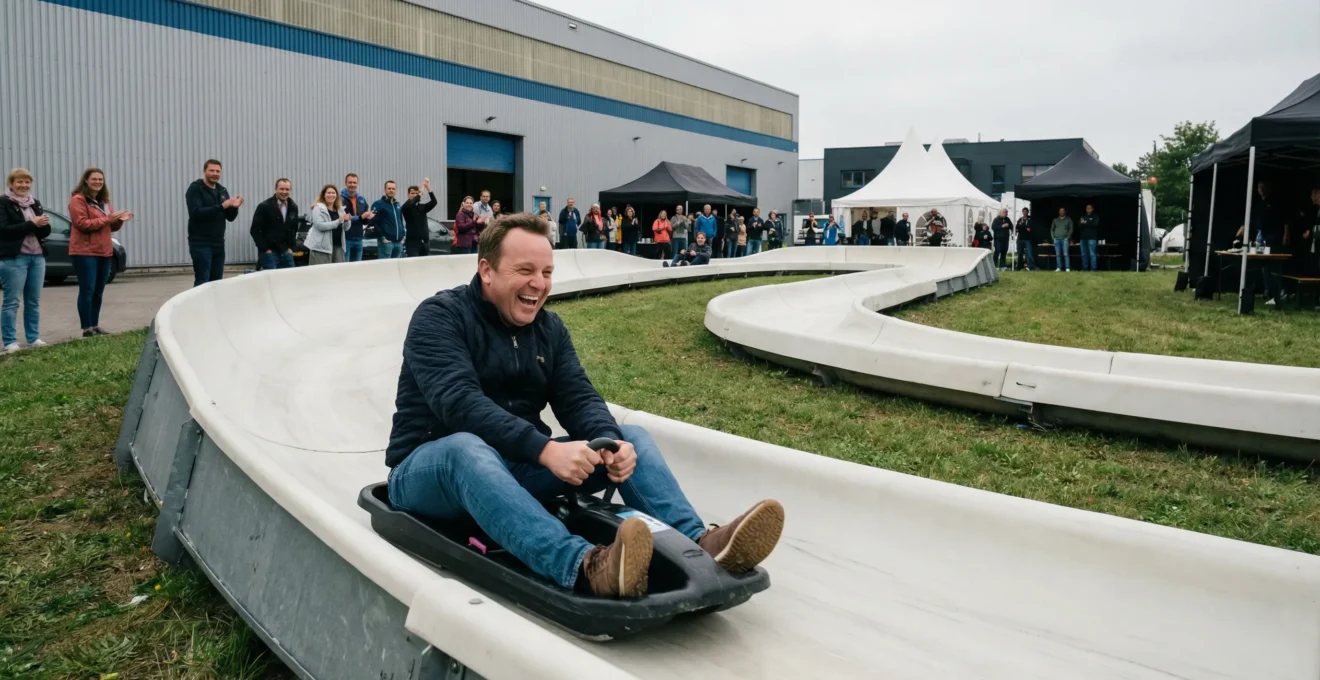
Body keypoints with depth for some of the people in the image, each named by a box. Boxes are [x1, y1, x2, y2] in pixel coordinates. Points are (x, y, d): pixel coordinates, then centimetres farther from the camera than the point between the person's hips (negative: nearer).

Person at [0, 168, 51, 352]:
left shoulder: (35, 203, 15)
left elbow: (46, 232, 13)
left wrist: (44, 224, -10)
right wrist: (31, 224, -18)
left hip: (37, 257, 6)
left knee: (34, 301, 9)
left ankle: (33, 338, 14)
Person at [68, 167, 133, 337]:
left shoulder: (104, 201, 18)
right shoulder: (78, 200, -6)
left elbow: (111, 226, 20)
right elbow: (82, 224, -16)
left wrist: (119, 220, -1)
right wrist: (107, 219, -19)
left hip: (104, 252, 8)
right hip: (85, 252, -7)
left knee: (98, 292, 9)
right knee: (87, 290, -8)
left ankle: (95, 325, 15)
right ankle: (87, 328, -6)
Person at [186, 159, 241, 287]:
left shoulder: (222, 190, 14)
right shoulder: (195, 189, -5)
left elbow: (230, 217, 11)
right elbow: (196, 212, -20)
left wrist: (234, 207, -11)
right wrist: (221, 206, -26)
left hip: (218, 243, 6)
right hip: (200, 243, -6)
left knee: (217, 281, 7)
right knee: (202, 282, -9)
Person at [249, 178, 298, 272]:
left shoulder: (293, 207, 7)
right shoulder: (264, 206, -9)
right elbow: (255, 230, -8)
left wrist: (291, 247, 10)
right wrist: (265, 249, -11)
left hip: (286, 252, 5)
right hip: (269, 252, -5)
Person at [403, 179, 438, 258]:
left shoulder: (422, 207, 11)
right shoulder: (406, 207, -1)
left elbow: (434, 201, -6)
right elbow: (412, 204, -24)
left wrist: (428, 187, -19)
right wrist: (421, 190, -26)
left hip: (425, 241, 5)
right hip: (412, 241, -5)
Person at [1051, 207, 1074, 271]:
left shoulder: (1068, 219, 8)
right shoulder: (1055, 220, 15)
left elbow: (1071, 229, 3)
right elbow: (1052, 229, 16)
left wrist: (1068, 237, -8)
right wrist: (1053, 237, 3)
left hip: (1065, 239, -3)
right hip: (1057, 239, 3)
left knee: (1066, 254, -10)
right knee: (1058, 254, 1)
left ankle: (1067, 268, -11)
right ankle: (1059, 268, 3)